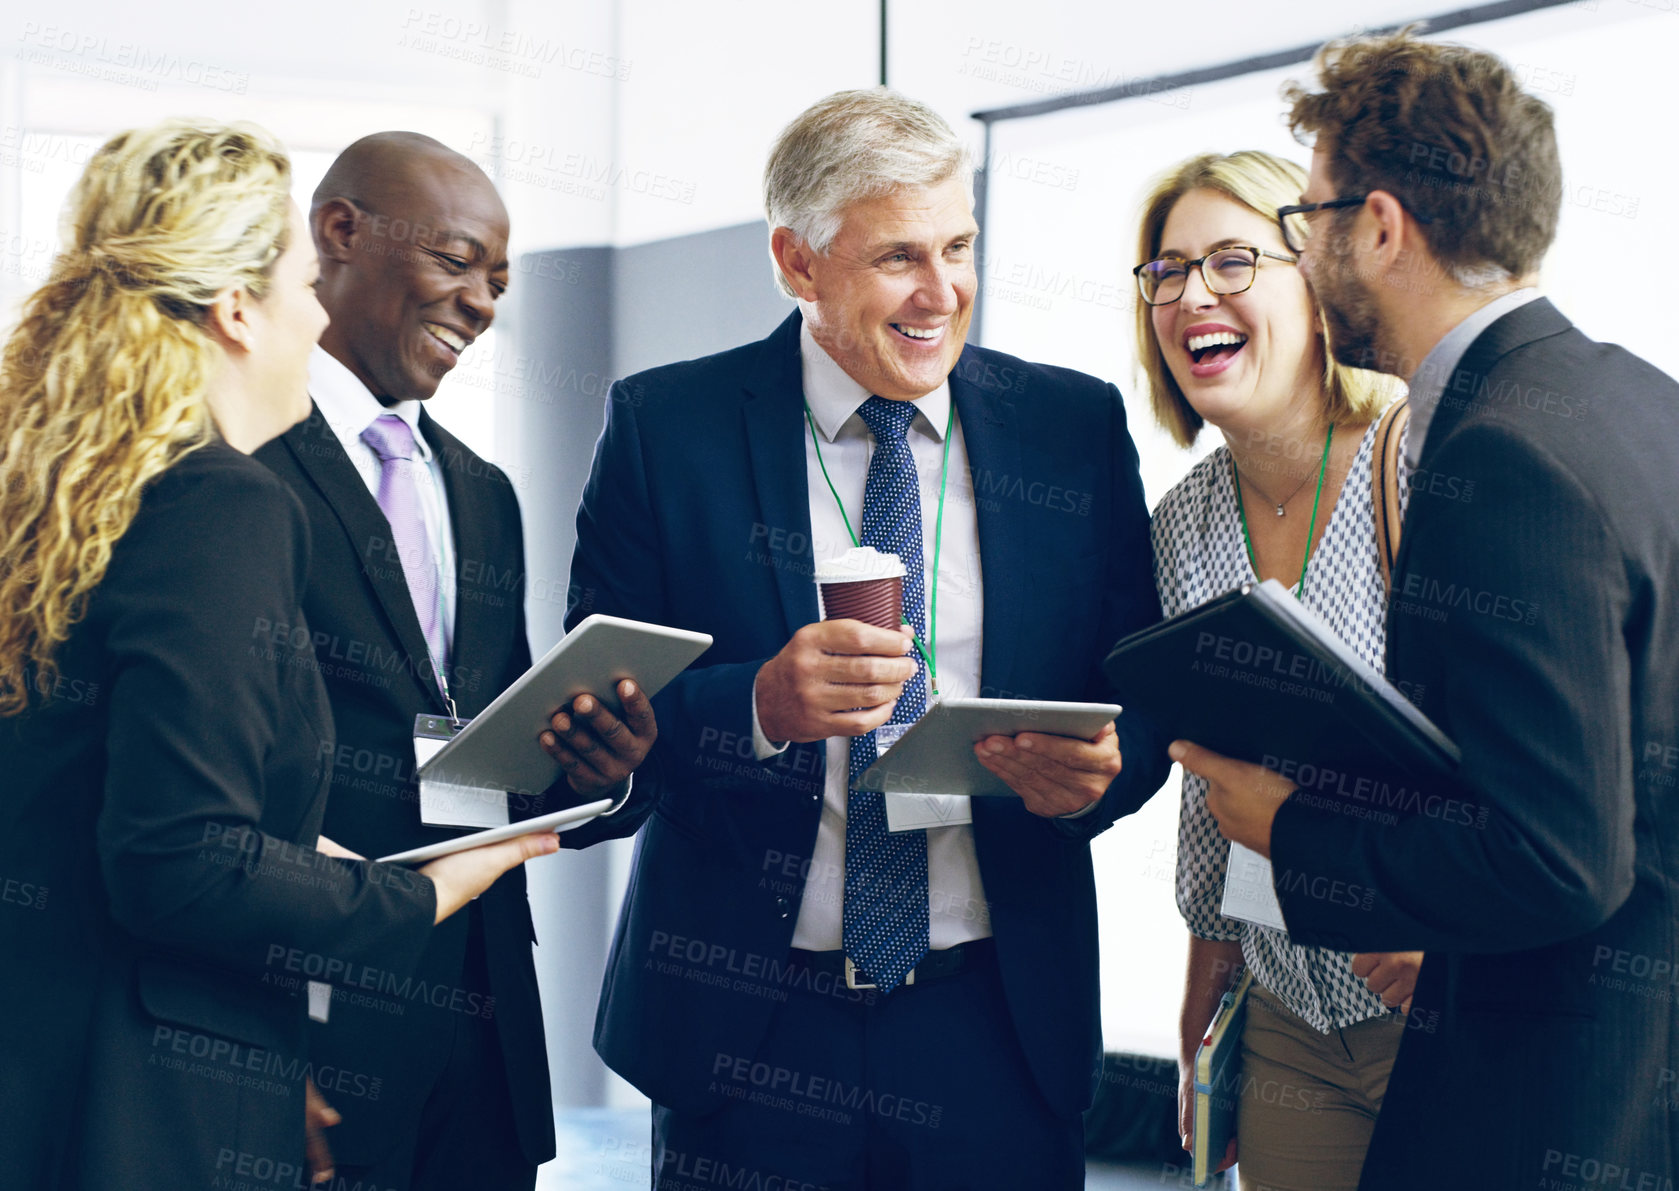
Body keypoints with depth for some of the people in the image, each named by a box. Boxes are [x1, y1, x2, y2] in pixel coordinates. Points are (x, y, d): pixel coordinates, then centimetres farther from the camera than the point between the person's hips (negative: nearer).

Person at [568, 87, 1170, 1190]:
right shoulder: (666, 427, -1)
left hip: (1000, 1018, 2)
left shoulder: (1077, 427, 5)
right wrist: (759, 706, -23)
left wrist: (1103, 767, -16)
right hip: (748, 1021, -1)